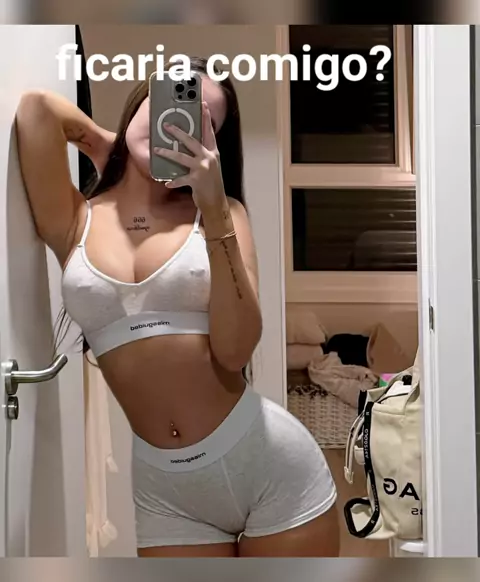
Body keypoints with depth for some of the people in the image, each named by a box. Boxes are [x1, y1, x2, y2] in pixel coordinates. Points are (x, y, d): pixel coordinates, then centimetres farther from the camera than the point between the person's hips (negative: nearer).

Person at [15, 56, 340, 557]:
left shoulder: (221, 212, 0)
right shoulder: (73, 223, 2)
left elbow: (235, 351, -13)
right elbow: (36, 104, -14)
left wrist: (213, 210, -17)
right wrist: (109, 146, 5)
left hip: (273, 462, -1)